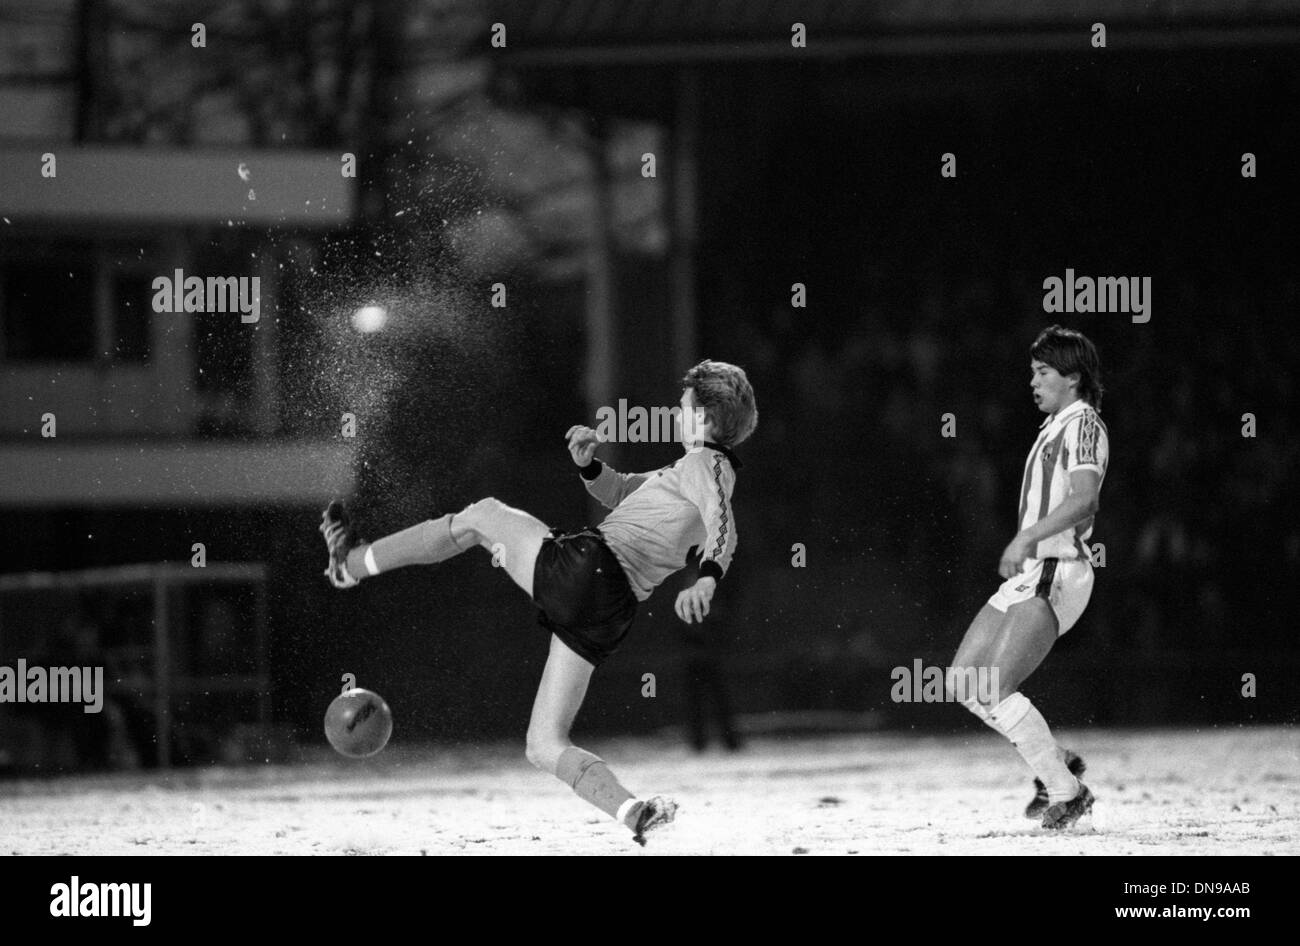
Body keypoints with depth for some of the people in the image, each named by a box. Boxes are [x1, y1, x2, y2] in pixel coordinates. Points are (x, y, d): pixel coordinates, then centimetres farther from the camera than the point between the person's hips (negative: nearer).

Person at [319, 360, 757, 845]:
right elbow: (617, 492, 36)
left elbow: (724, 525, -26)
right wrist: (589, 463, 14)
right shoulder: (710, 473, 26)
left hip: (585, 568, -9)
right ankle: (633, 811, -16)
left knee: (483, 514, 17)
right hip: (610, 617, 9)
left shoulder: (702, 465, -3)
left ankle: (354, 563, 25)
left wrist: (706, 578, -47)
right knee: (545, 746, 9)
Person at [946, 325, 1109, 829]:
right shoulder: (1054, 428, 21)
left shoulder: (1083, 424, -10)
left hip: (1056, 576, -10)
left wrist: (1027, 539, -31)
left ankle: (1066, 792, -6)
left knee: (994, 691, -16)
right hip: (1029, 575, 10)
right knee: (964, 682, 6)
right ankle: (1057, 766, 14)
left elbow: (1083, 498, -25)